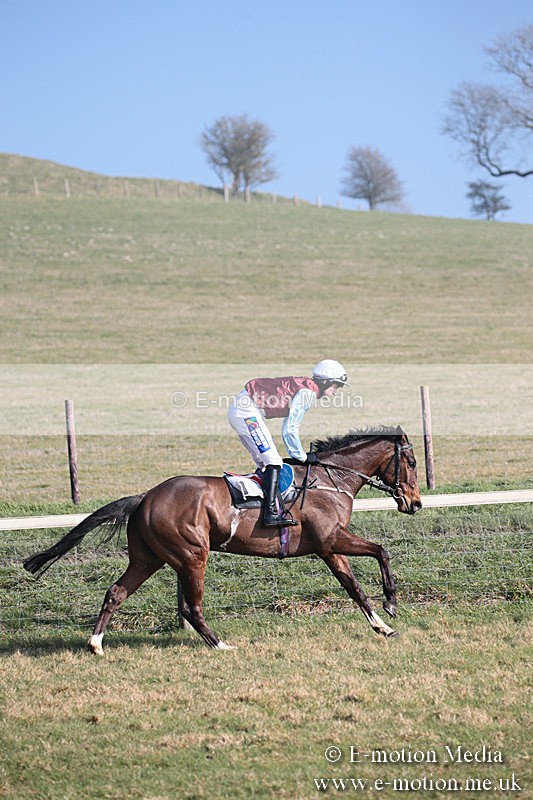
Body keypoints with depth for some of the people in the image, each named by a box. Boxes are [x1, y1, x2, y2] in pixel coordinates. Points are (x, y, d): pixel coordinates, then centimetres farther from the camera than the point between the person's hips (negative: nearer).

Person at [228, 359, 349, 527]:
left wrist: (297, 455, 24)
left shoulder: (303, 387, 19)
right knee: (273, 461, -14)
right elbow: (290, 430, -14)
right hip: (247, 413, -11)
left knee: (265, 464, 15)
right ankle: (270, 514, -22)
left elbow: (288, 429, 25)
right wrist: (303, 457, -3)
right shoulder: (307, 392, -12)